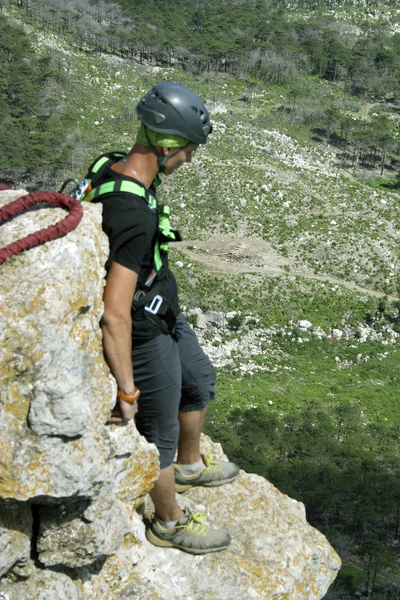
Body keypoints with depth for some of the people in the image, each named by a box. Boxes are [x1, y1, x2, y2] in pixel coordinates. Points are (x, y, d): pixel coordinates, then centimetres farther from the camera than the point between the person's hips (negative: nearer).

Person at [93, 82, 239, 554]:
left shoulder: (115, 168, -7)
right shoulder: (134, 217, -37)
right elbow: (114, 316, -36)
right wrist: (127, 392, -26)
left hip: (165, 315, 10)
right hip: (145, 336, -9)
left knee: (200, 381, 30)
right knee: (161, 433, 12)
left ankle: (189, 466, 55)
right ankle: (170, 524, 38)